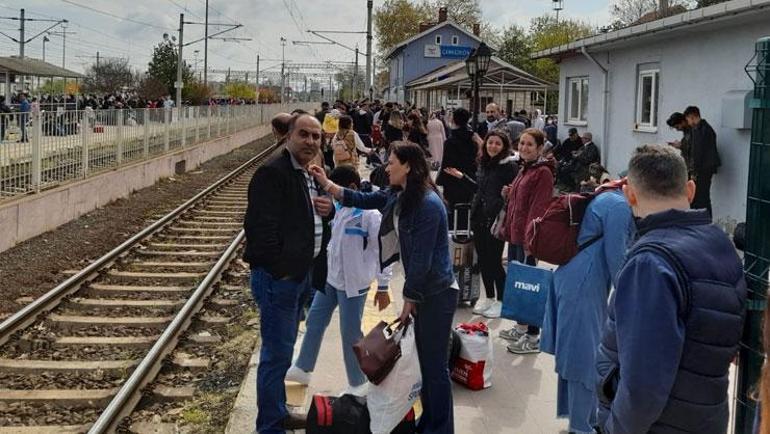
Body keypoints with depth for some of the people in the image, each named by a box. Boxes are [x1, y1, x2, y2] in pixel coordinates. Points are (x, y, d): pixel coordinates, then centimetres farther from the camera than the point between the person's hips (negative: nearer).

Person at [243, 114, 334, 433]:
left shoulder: (308, 174, 12)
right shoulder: (272, 173, -18)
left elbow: (308, 215, 24)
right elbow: (260, 225, -24)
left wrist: (328, 208, 1)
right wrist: (280, 267, -20)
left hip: (301, 274, 10)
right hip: (278, 277, -10)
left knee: (282, 350, 21)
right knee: (277, 354, -3)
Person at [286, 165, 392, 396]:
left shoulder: (370, 214, -19)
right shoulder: (341, 209, 5)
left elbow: (382, 251, -17)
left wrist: (383, 287, -15)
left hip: (353, 283, -8)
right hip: (330, 278, 8)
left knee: (350, 333, 2)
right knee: (314, 322, 17)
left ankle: (357, 384, 19)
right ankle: (302, 369, 34)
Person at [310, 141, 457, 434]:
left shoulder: (428, 204, -22)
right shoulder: (398, 196, 5)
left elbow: (421, 258, -20)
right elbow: (363, 200, 15)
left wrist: (408, 301, -14)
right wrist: (327, 184, 7)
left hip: (437, 293, -9)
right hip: (422, 291, 9)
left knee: (436, 366, 0)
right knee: (426, 361, 17)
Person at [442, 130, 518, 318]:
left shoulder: (509, 167, -10)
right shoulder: (484, 163, 11)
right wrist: (461, 176, 20)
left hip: (497, 220, -7)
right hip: (479, 218, 7)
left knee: (494, 260, 0)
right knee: (483, 260, 13)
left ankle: (500, 301, 16)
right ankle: (489, 297, 28)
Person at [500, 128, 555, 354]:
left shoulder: (543, 173, -14)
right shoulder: (524, 169, 16)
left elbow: (538, 209, -20)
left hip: (527, 238, -9)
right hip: (515, 235, 9)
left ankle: (533, 337, 4)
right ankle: (521, 327, 30)